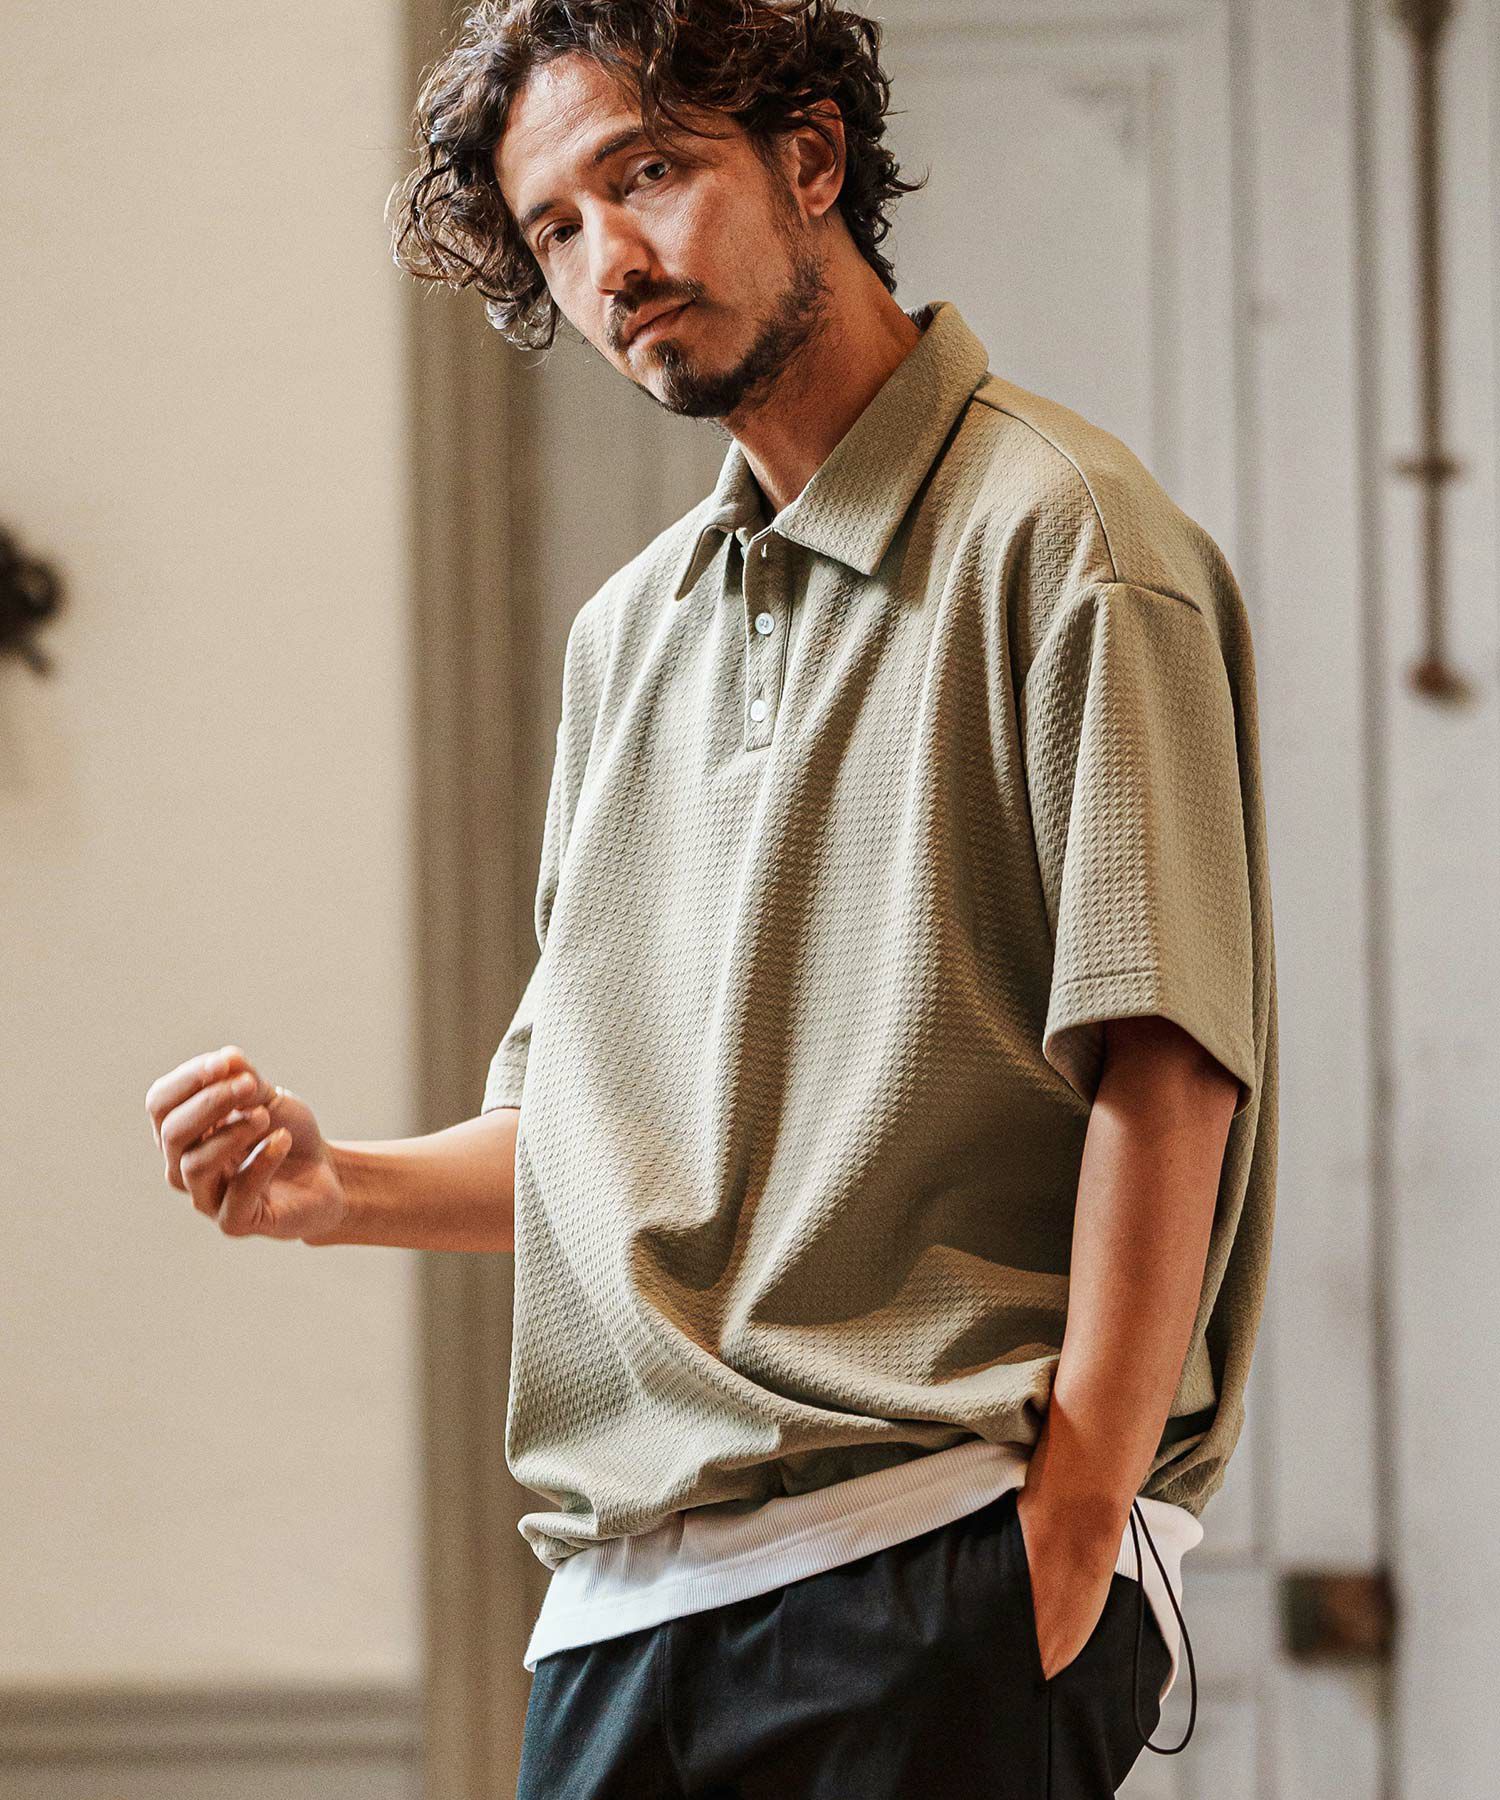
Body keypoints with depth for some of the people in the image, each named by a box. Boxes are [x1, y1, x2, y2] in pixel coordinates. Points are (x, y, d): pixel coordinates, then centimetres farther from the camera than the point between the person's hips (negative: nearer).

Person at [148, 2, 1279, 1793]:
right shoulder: (626, 633, 20)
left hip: (928, 1577, -6)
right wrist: (337, 1186, 5)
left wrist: (1070, 1539, -16)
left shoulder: (1057, 539, -4)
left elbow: (1167, 1075, -11)